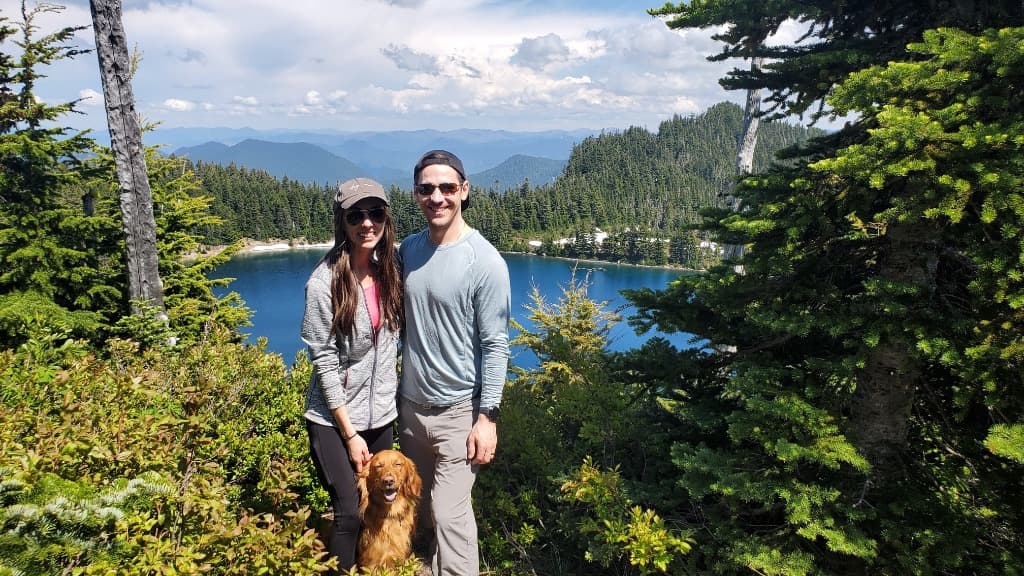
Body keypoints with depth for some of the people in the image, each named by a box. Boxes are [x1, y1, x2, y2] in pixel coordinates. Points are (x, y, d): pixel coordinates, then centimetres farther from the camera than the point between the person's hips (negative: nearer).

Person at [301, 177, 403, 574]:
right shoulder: (324, 282, -16)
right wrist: (350, 434, -13)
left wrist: (392, 403, 7)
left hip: (382, 415, 5)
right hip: (333, 420, -5)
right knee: (349, 513, -4)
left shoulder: (388, 273, 1)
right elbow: (324, 363, -15)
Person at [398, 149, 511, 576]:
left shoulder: (485, 262, -15)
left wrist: (488, 417, -16)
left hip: (458, 410, -6)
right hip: (410, 404, 6)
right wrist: (398, 391, 15)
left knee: (449, 513, -3)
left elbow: (495, 346, -14)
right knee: (420, 507, 19)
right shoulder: (409, 249, 2)